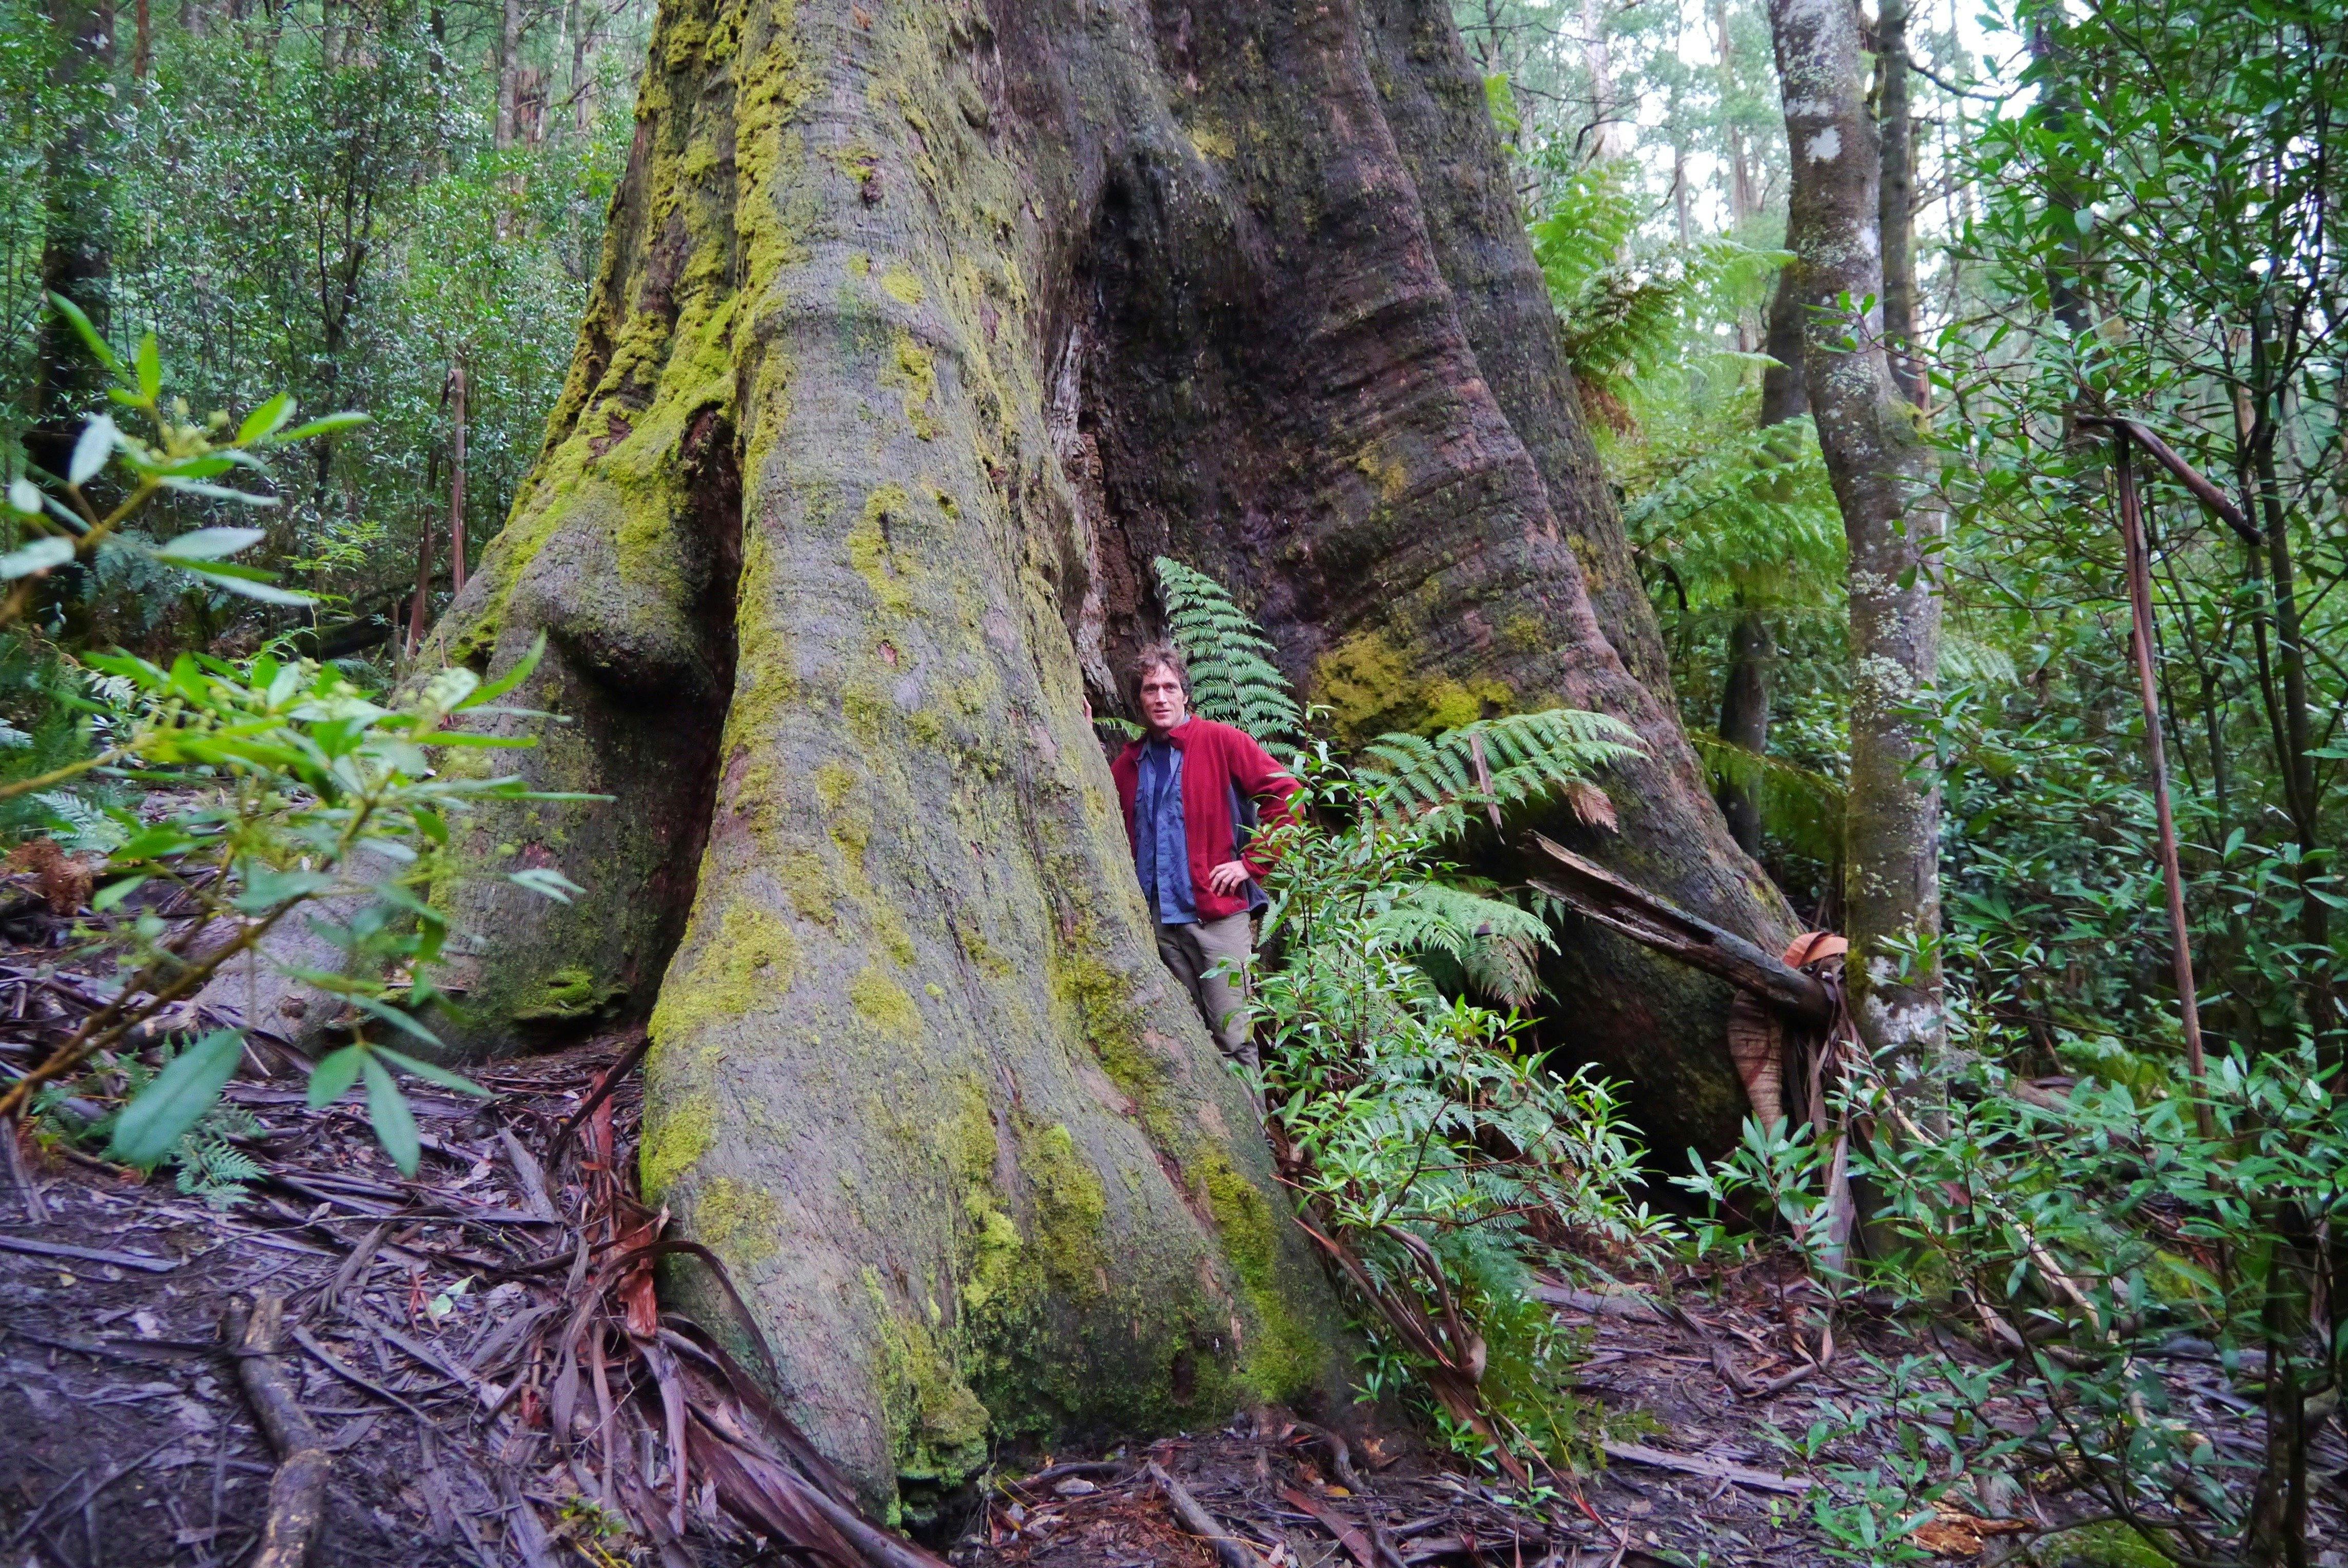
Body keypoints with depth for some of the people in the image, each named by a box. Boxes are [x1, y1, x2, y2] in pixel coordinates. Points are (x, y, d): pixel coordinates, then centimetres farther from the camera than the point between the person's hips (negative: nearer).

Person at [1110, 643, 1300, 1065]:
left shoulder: (1221, 741, -1)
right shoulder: (1129, 762, 14)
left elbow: (1285, 795, -4)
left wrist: (1252, 864, -6)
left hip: (1219, 914, -5)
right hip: (1158, 919, 5)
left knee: (1233, 1038, -4)